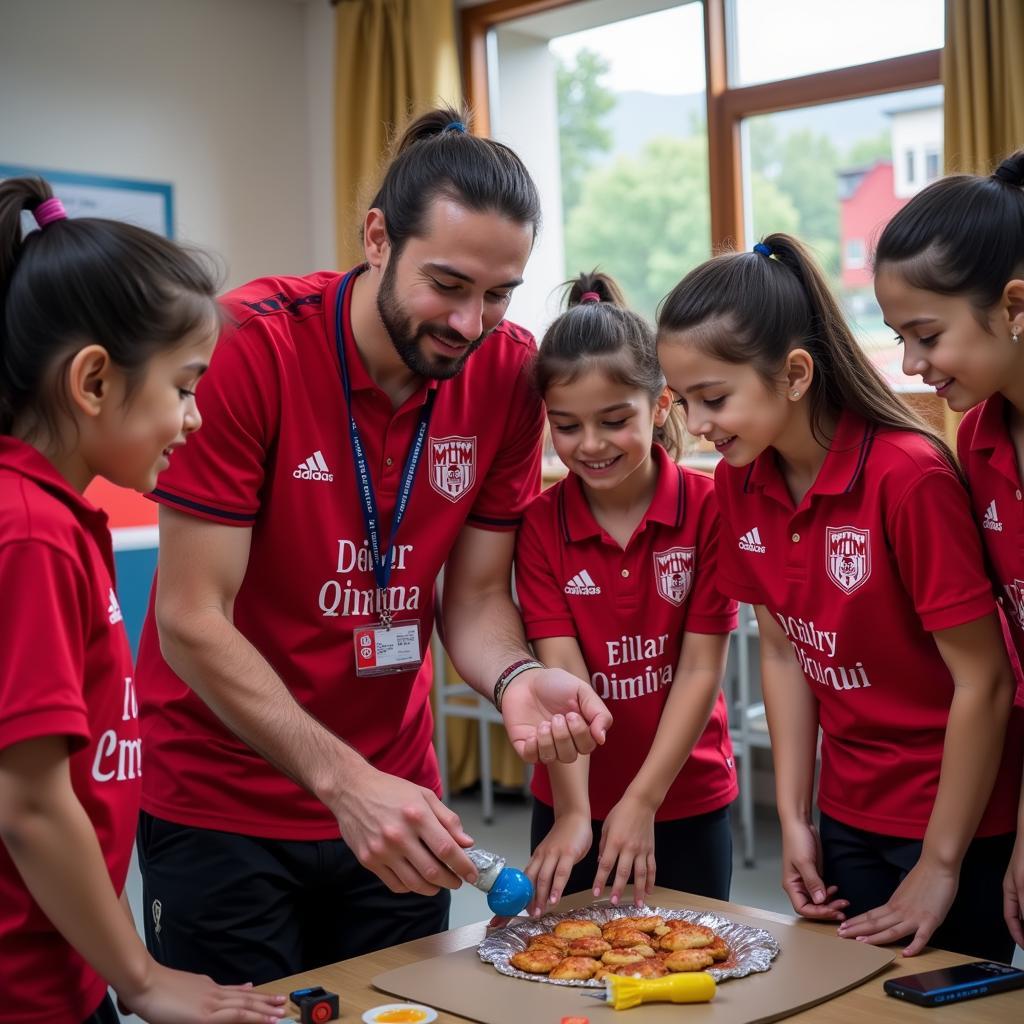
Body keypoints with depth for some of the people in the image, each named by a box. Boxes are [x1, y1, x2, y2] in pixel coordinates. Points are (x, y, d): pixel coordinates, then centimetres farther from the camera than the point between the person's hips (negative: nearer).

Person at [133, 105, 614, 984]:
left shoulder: (508, 370, -7)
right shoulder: (250, 347, -19)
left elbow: (476, 598, -1)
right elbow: (191, 622, -19)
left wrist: (515, 679, -23)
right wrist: (344, 780, -27)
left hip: (391, 797, 4)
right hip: (221, 805, -4)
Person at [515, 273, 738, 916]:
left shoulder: (709, 508, -10)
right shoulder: (540, 524, -6)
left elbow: (701, 669, -11)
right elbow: (561, 673, -14)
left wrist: (643, 799, -15)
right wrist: (573, 811, -23)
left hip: (688, 801, -1)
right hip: (573, 803, 1)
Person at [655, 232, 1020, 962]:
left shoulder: (909, 475, -23)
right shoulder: (740, 483, -4)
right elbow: (782, 652, 4)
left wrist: (940, 865, -14)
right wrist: (794, 816, 1)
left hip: (955, 820, -6)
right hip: (847, 819, 6)